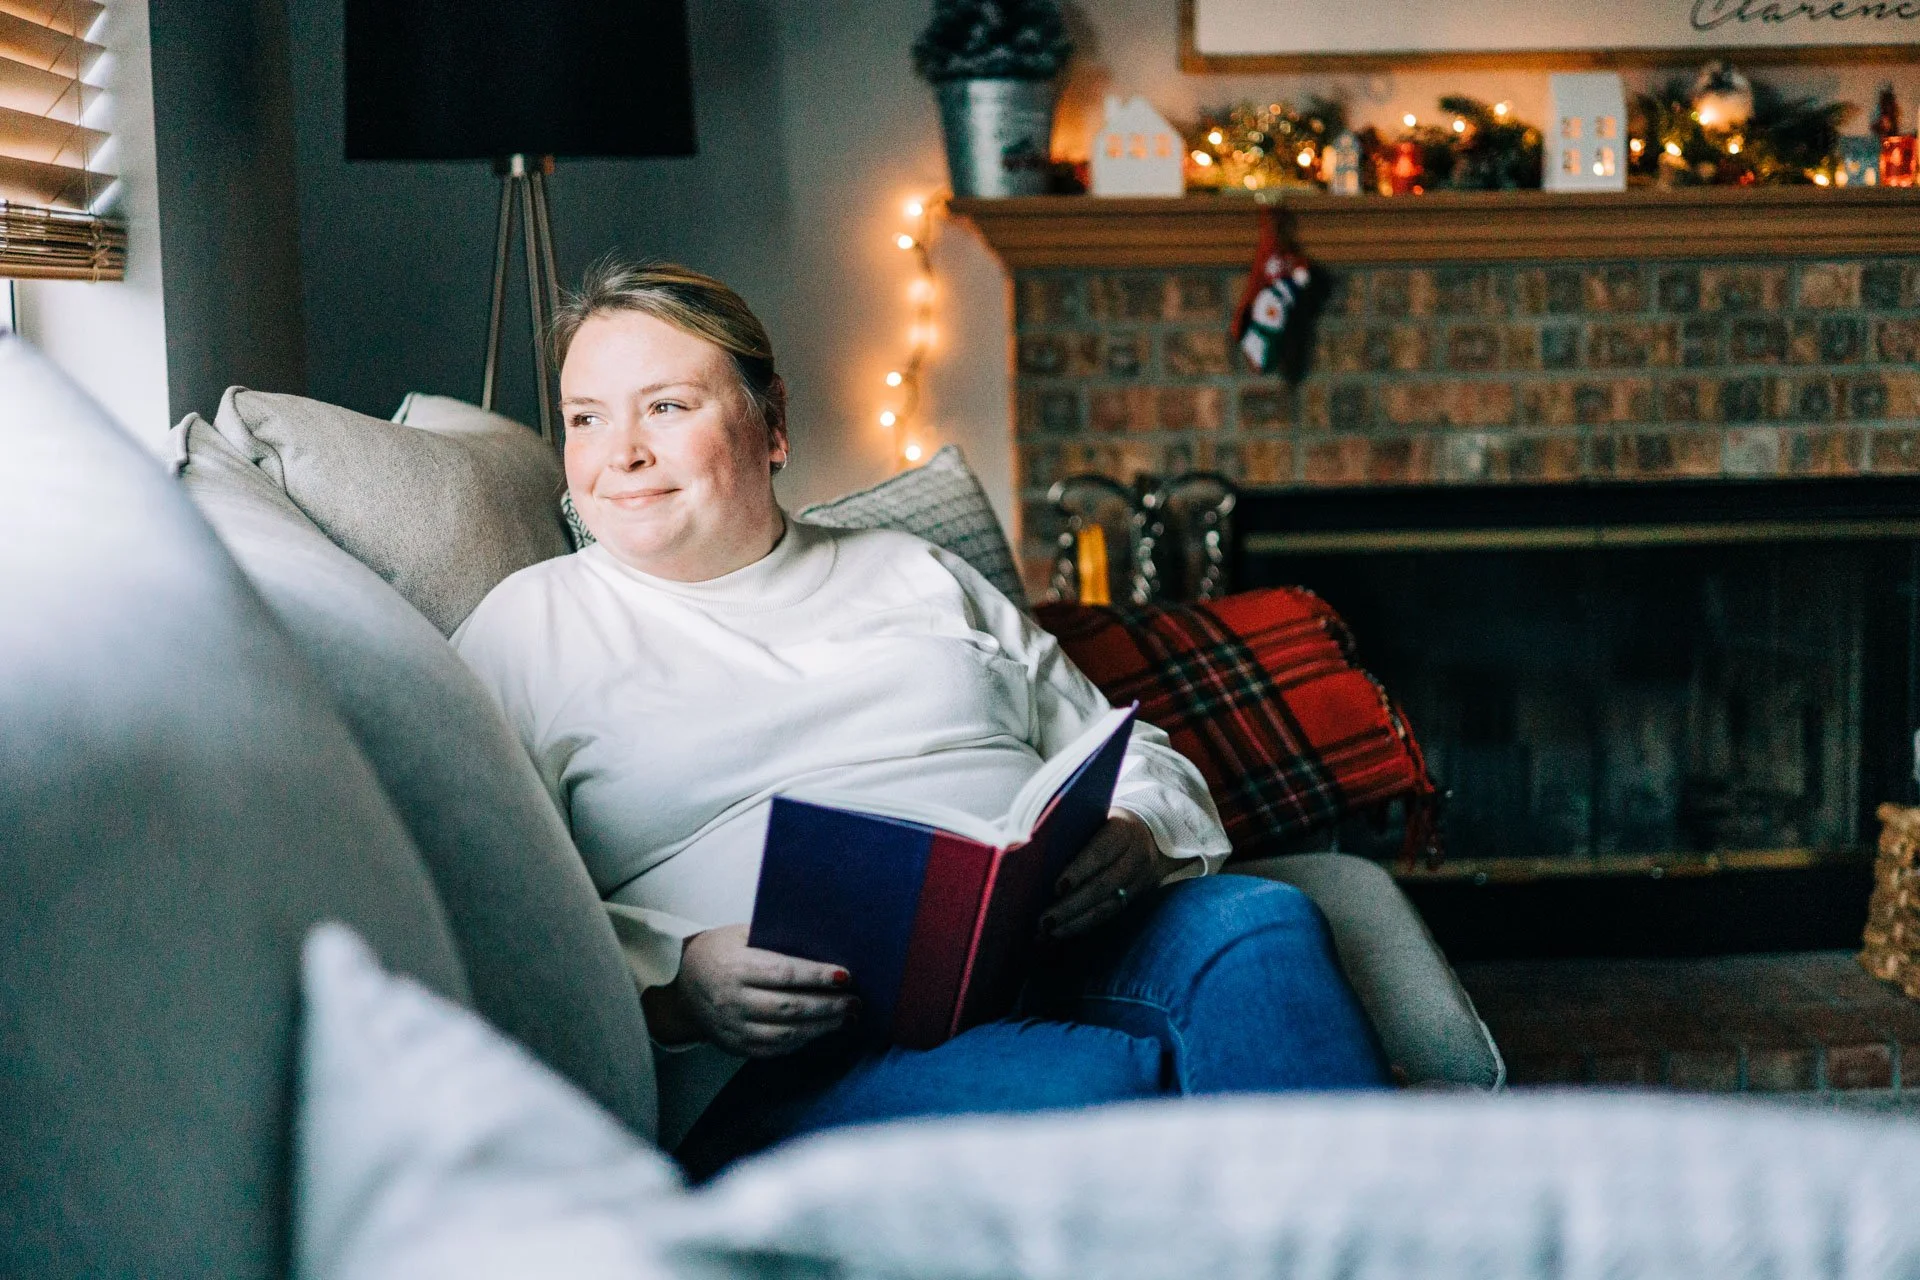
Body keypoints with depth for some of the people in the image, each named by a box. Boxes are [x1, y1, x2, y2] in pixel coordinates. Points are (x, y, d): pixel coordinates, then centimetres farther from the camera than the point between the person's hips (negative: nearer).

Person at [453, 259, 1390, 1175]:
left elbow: (1130, 758, 25)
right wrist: (668, 983, -16)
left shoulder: (917, 577, 26)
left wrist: (1137, 837, -1)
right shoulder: (531, 628, 14)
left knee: (1259, 923, -26)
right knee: (1091, 1085, -35)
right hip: (786, 1058, -5)